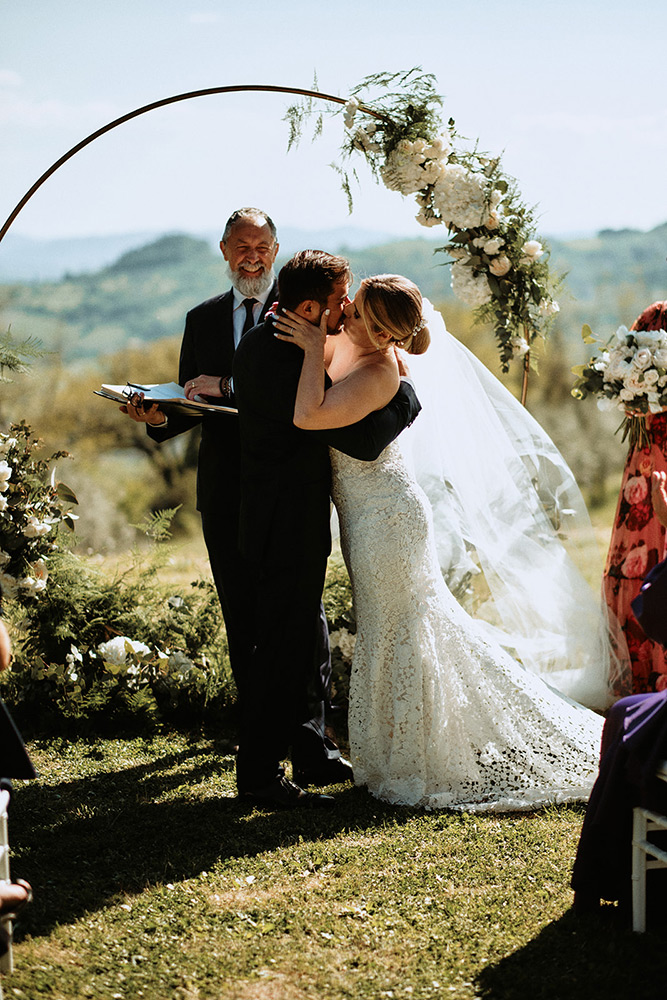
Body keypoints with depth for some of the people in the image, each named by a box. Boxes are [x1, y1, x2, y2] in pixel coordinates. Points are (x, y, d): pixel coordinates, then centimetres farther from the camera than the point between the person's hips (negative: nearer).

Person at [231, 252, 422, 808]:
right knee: (284, 645, -1)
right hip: (291, 524, -10)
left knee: (306, 637, 19)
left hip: (274, 514, 10)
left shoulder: (260, 341, 4)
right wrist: (405, 392, -12)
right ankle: (260, 773, 8)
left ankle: (315, 755, 31)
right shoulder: (293, 367, -27)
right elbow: (365, 441, -27)